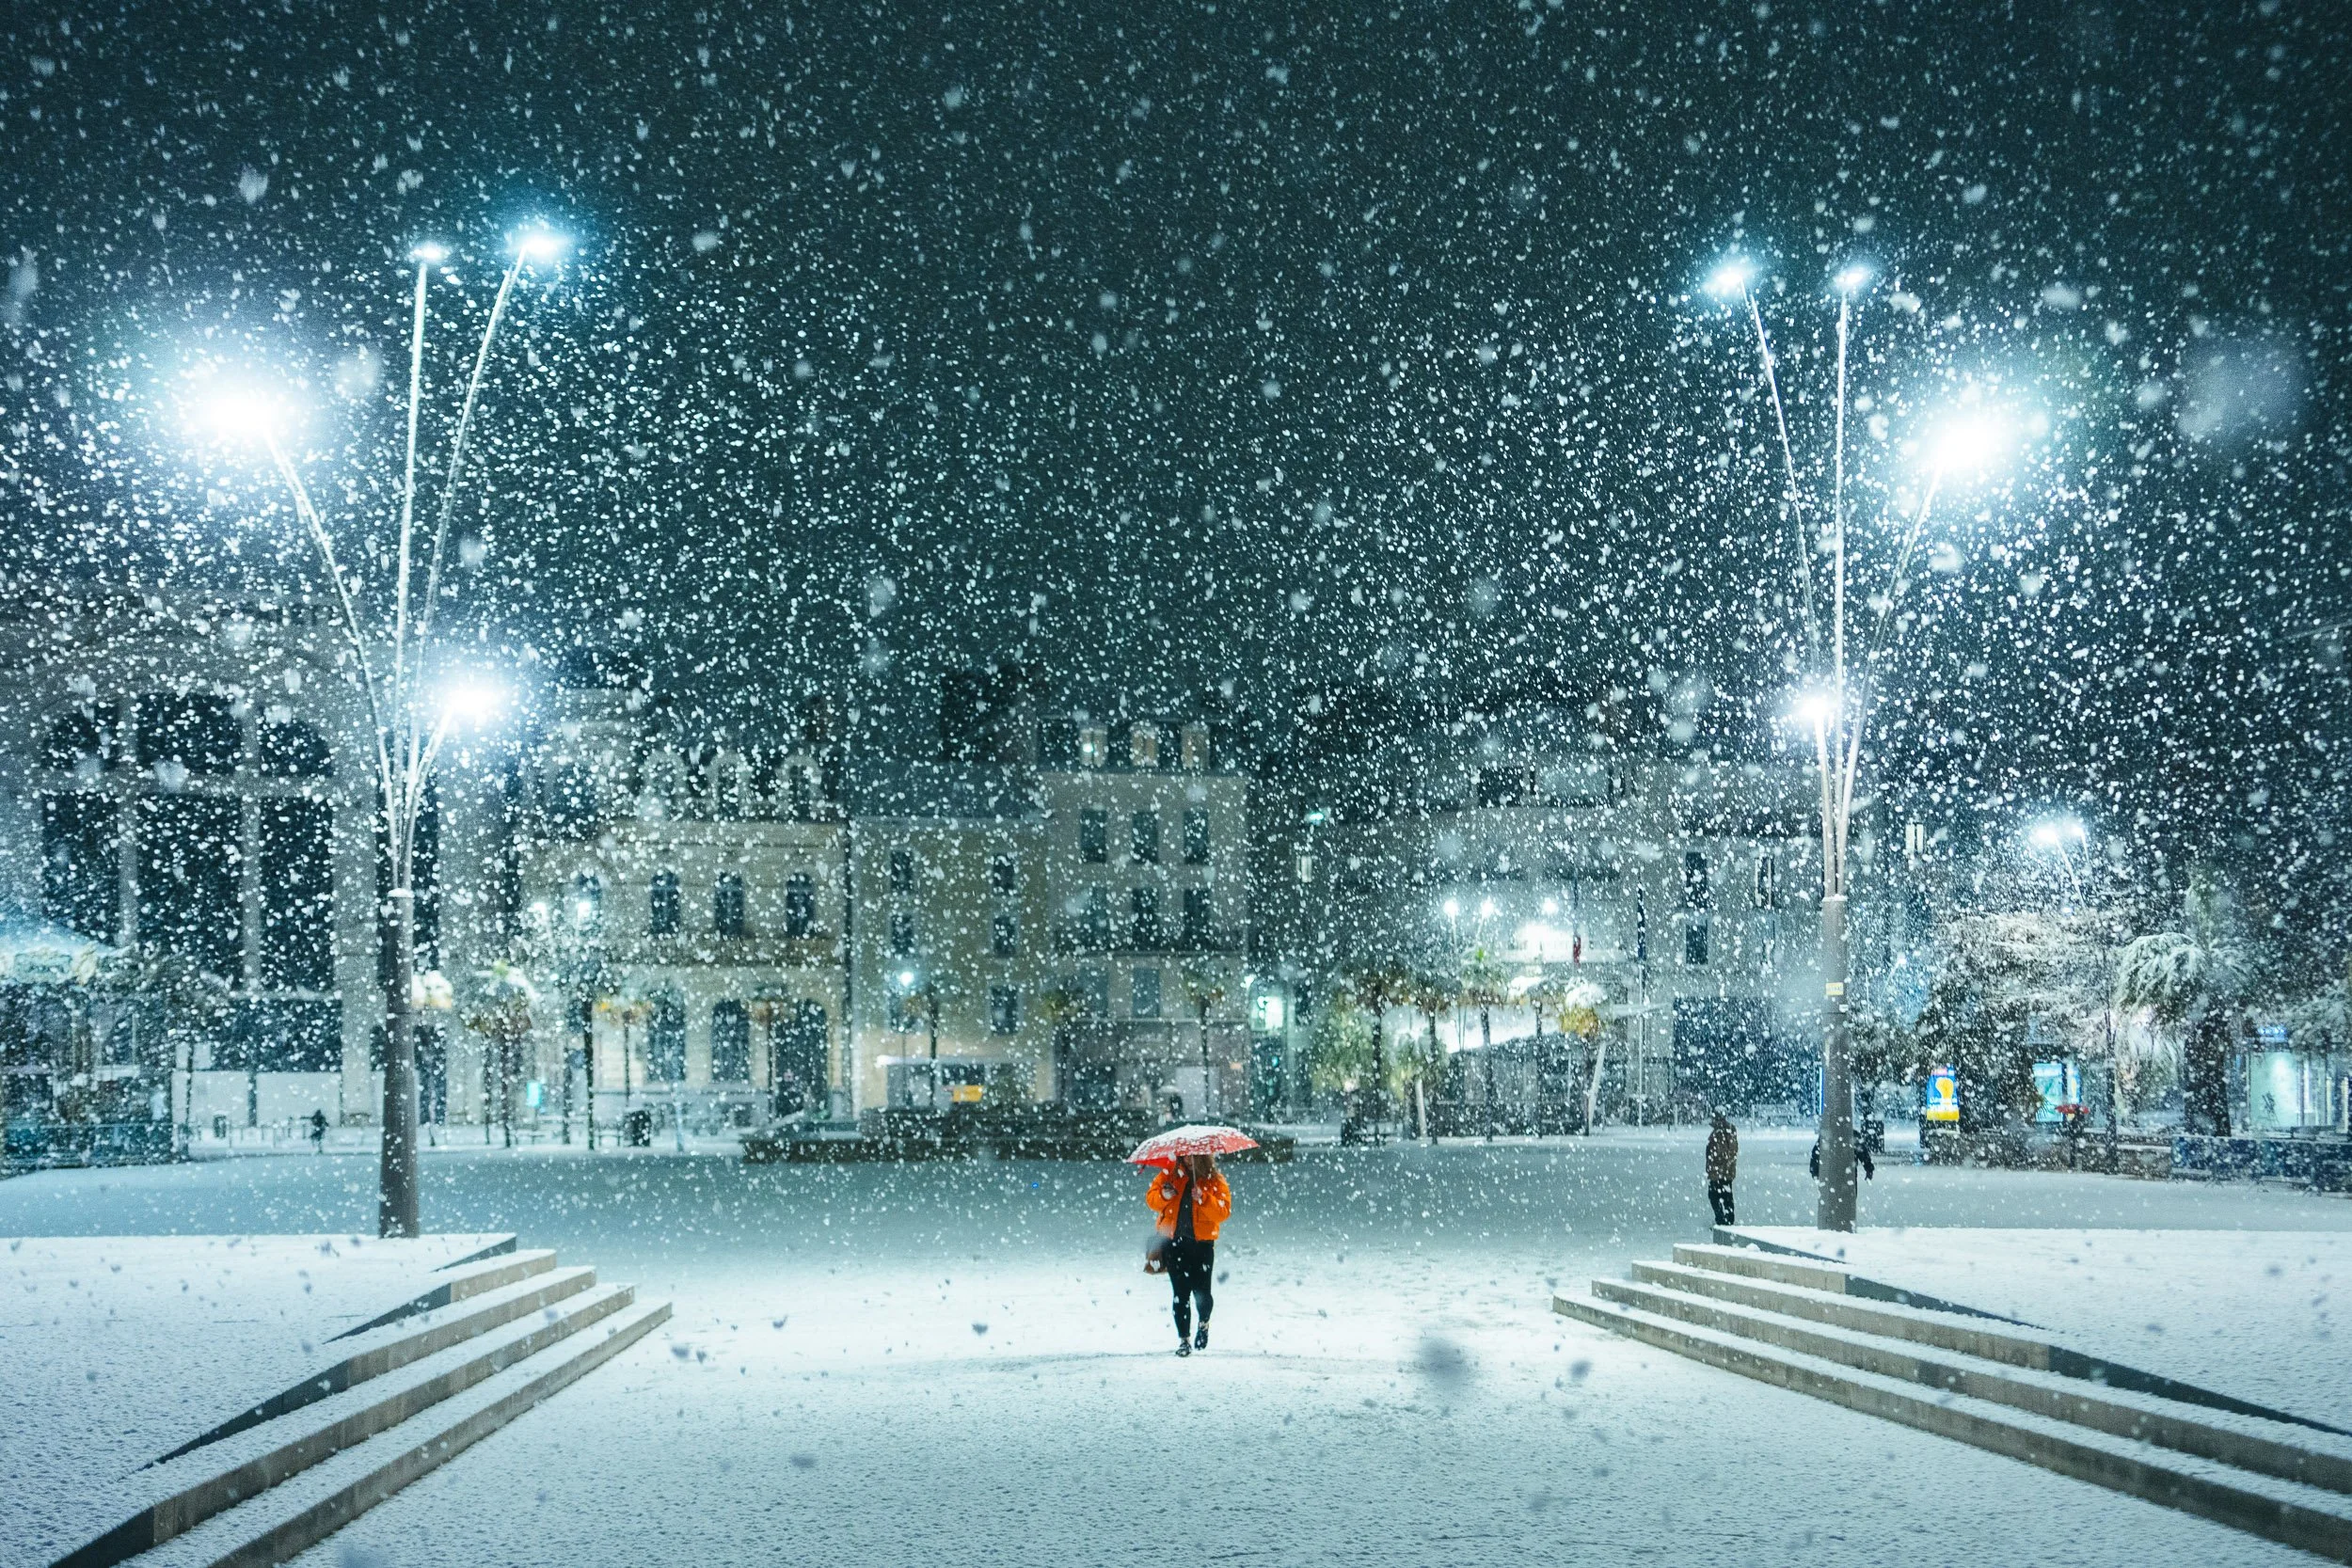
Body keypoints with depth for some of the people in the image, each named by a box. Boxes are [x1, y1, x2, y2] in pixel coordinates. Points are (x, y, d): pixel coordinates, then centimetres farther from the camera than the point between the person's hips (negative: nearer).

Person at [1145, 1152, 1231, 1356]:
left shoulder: (1215, 1181, 1)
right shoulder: (1170, 1174, 6)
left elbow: (1224, 1211, -8)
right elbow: (1151, 1199, 6)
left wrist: (1204, 1199, -23)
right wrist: (1164, 1196, -14)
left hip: (1202, 1243, -1)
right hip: (1174, 1242, 1)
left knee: (1201, 1293, -2)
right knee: (1181, 1293, -2)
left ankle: (1204, 1324, 30)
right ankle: (1184, 1339, 8)